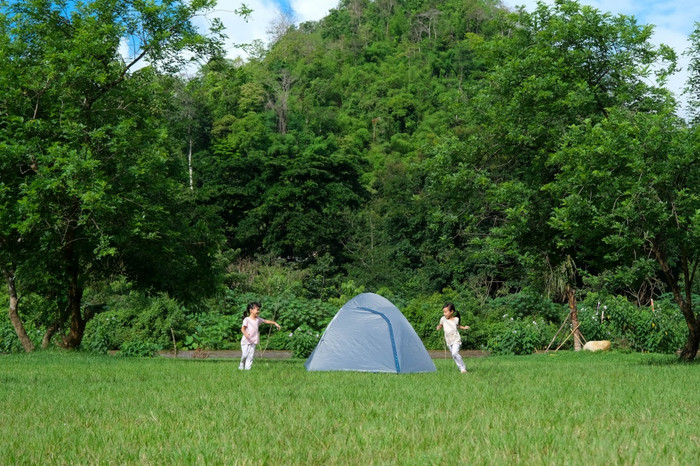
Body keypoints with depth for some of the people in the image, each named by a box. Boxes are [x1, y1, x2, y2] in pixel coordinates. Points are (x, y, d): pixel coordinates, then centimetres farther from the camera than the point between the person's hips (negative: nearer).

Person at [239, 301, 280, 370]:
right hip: (245, 341, -5)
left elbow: (266, 321, 20)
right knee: (244, 355, -3)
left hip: (253, 342, 5)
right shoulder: (247, 319, -10)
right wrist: (245, 333, -35)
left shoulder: (258, 319, 8)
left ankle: (248, 368, 3)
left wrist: (275, 323, 16)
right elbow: (242, 328, -15)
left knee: (250, 356, 1)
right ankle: (241, 366, 19)